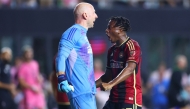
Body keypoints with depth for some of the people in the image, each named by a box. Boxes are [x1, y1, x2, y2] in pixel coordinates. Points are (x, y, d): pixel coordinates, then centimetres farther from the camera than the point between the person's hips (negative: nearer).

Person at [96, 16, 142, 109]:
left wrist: (110, 84, -37)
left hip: (130, 99, -9)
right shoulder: (112, 50, 15)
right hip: (114, 98, 9)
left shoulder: (132, 46, -12)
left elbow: (129, 69, -27)